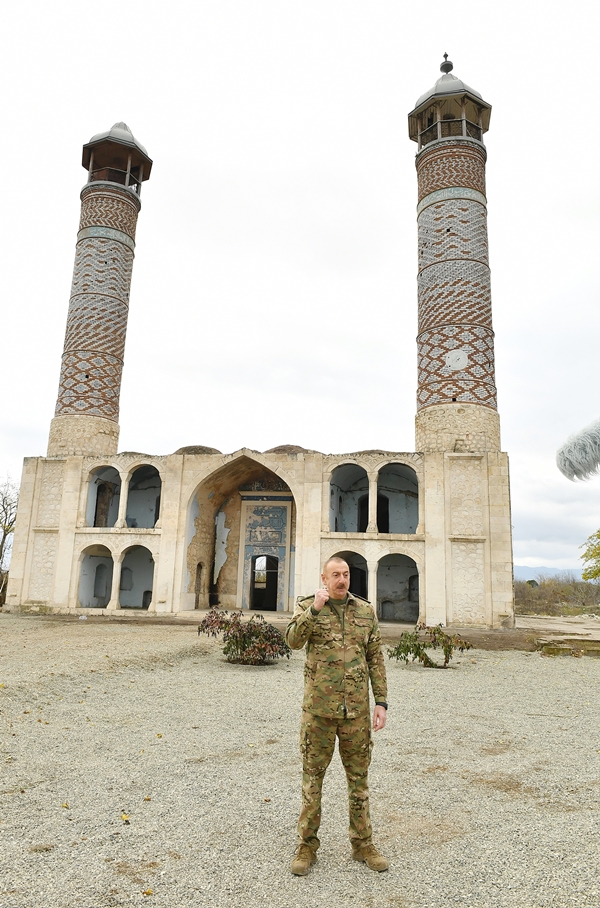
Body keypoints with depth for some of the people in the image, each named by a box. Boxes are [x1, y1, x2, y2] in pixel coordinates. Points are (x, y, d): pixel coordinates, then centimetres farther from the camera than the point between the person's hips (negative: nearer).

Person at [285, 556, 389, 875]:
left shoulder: (366, 611, 4)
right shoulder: (308, 606, -2)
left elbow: (375, 659, 7)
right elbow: (294, 640, -19)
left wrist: (381, 701, 3)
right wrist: (314, 609, -27)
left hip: (356, 708, 2)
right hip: (318, 708, -2)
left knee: (359, 777, 13)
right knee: (312, 777, 9)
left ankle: (362, 843, 30)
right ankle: (307, 845, 25)